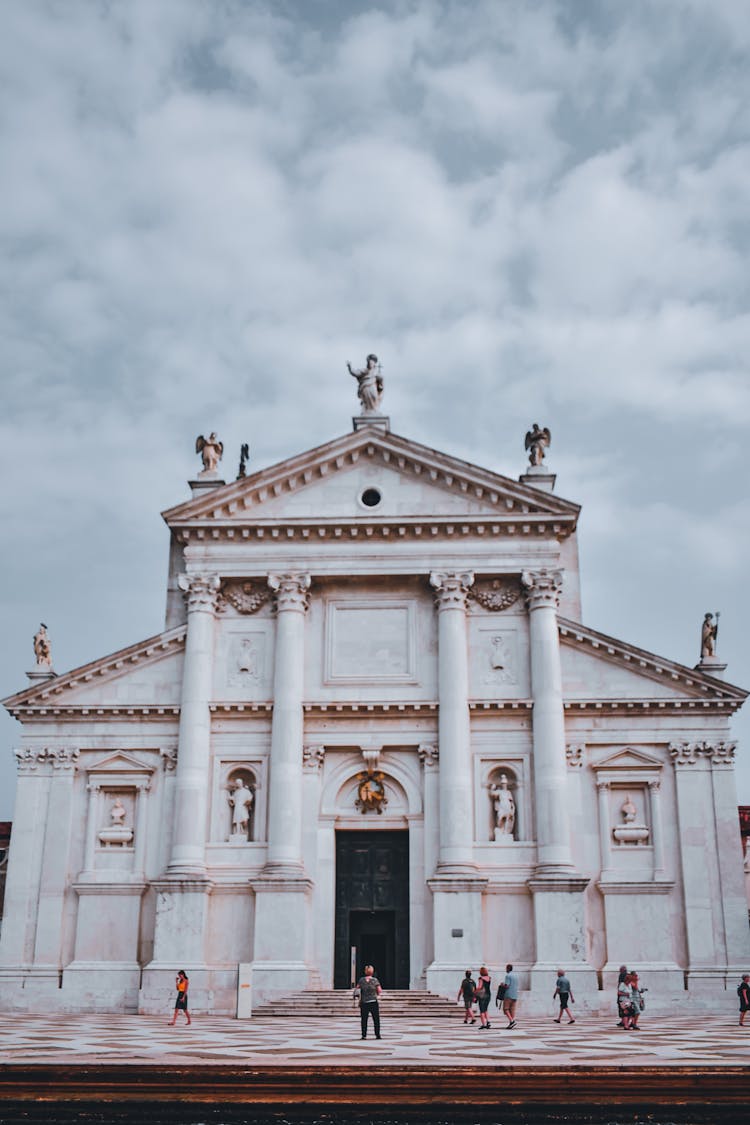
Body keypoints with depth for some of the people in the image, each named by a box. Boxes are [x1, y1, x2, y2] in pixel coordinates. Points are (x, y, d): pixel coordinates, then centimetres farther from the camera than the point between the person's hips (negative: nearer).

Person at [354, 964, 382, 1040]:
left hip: (363, 1003, 1)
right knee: (376, 1019, 7)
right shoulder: (375, 980, -4)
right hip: (373, 1002, -1)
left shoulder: (361, 980, 0)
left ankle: (364, 1035, 3)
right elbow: (379, 991, -3)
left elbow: (357, 989, 0)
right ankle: (377, 1034, 4)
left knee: (364, 1020, 7)